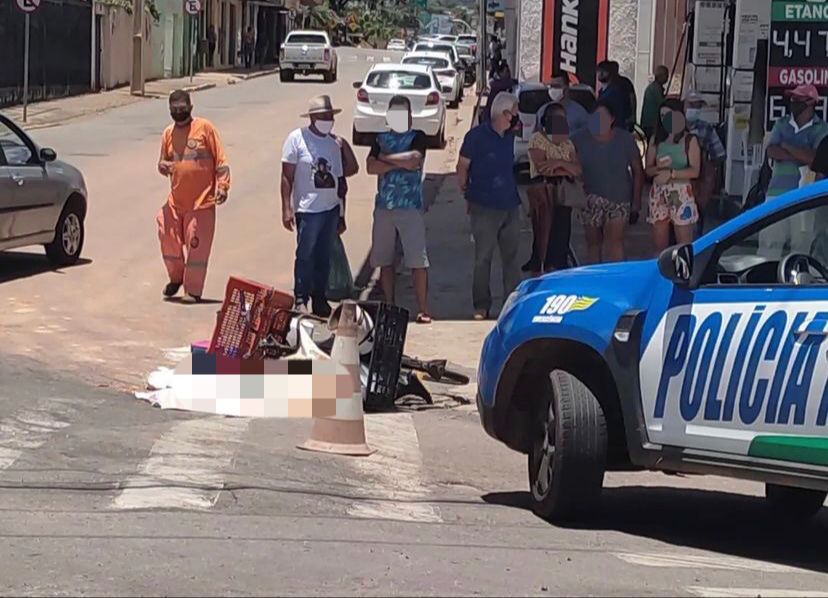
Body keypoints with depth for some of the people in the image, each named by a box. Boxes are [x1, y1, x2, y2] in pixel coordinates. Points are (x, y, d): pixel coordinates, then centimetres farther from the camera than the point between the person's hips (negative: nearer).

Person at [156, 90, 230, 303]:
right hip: (175, 201, 5)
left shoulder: (205, 128, -5)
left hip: (202, 201, -5)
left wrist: (222, 186, -14)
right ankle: (176, 278, 32)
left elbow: (220, 160, -5)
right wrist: (163, 166, -5)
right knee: (169, 239, 9)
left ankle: (193, 291, 6)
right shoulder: (168, 133, 10)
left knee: (197, 246, -2)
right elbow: (163, 161, 20)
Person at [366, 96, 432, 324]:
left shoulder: (417, 137, 3)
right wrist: (401, 163, -11)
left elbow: (413, 159, -17)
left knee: (418, 261, -7)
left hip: (410, 206, -4)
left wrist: (386, 158, -5)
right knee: (384, 260, 8)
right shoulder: (381, 139, 13)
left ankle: (423, 309, -5)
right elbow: (371, 166, -2)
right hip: (384, 206, 4)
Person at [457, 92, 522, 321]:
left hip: (510, 206, 5)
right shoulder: (477, 136, -8)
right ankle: (481, 306, 9)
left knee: (511, 256, 9)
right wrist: (467, 194, 4)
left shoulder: (510, 137, 8)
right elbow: (462, 167, -1)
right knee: (483, 259, 1)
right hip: (484, 207, -5)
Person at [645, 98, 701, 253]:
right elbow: (648, 169, 10)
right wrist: (659, 168, -12)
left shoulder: (690, 140, 1)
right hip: (659, 193, 4)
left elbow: (694, 171, -7)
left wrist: (671, 173, -19)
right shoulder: (656, 140, 11)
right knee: (660, 246, 5)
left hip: (681, 193, -4)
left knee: (684, 245, -7)